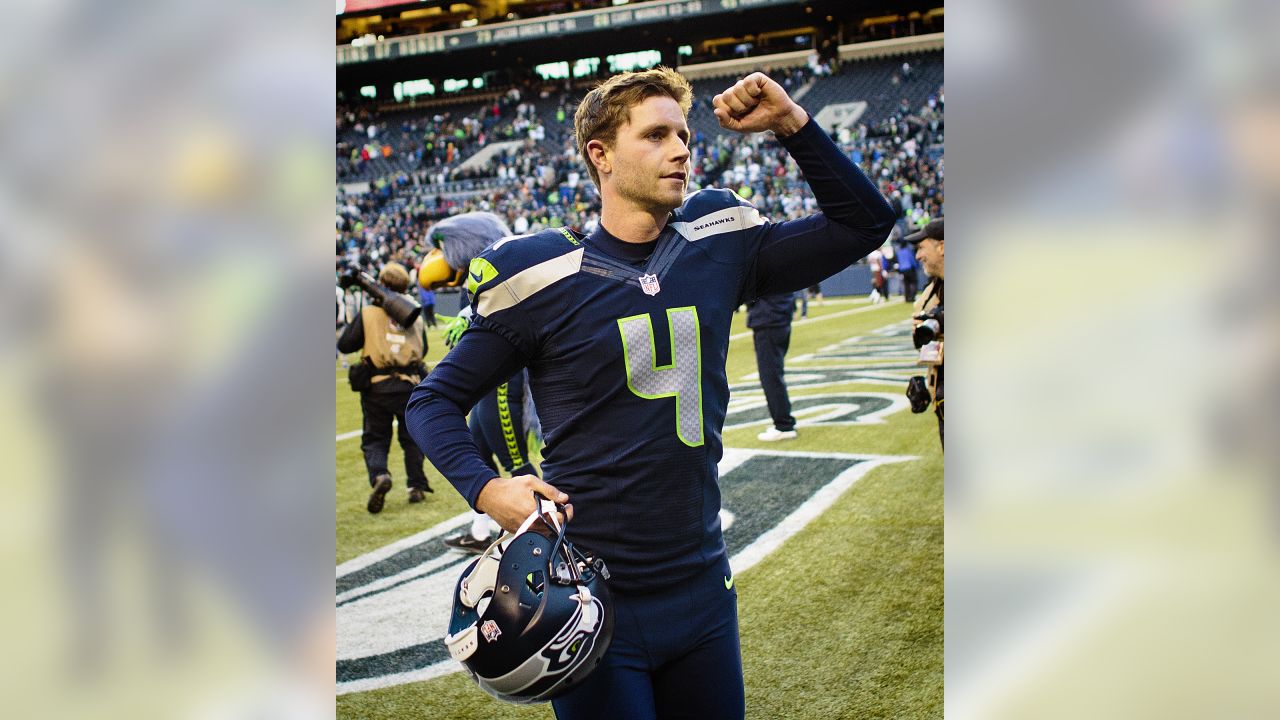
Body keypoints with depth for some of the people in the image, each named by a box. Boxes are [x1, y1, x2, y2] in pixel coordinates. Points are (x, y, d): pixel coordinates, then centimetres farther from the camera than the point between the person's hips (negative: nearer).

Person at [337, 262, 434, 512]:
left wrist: (352, 327, 16)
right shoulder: (414, 316, 4)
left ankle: (379, 475, -18)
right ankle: (417, 487, 18)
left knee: (374, 438, 9)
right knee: (412, 437, 18)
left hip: (376, 387, -2)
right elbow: (423, 350, 14)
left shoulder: (368, 313, -5)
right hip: (410, 385, 2)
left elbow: (344, 345, -2)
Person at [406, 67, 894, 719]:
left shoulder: (720, 245, 2)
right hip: (591, 599, -4)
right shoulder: (543, 276, -9)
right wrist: (486, 488, -18)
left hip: (702, 587, 4)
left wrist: (790, 123, -2)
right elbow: (436, 400, 0)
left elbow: (864, 224, 9)